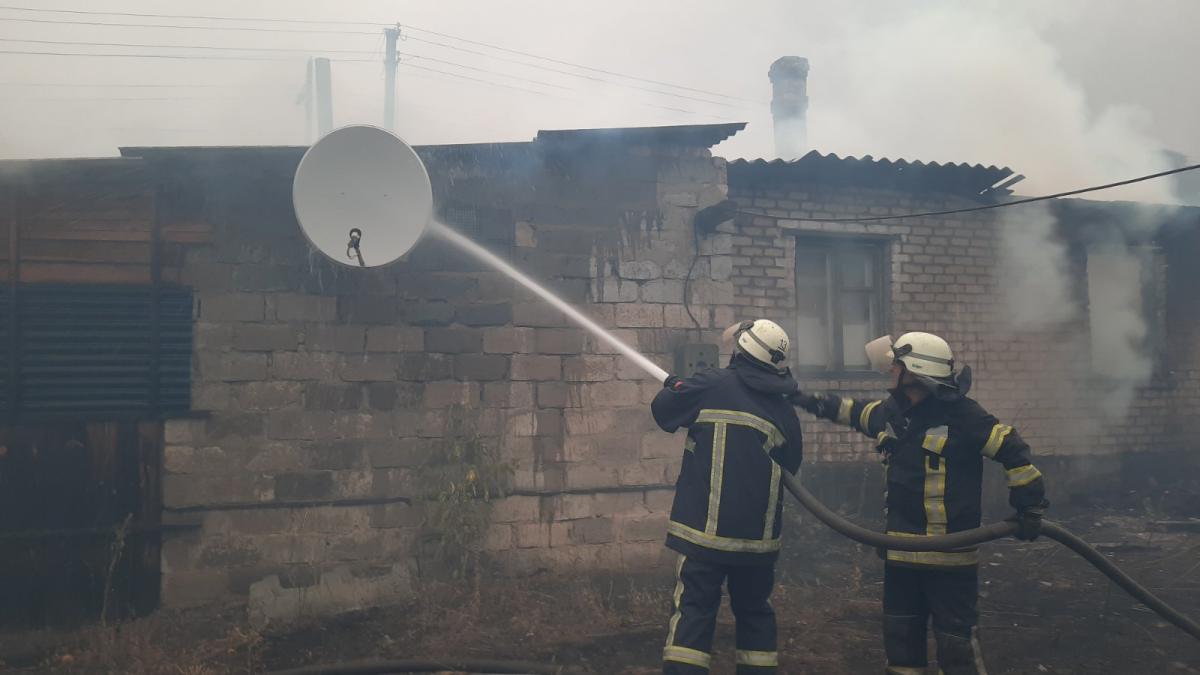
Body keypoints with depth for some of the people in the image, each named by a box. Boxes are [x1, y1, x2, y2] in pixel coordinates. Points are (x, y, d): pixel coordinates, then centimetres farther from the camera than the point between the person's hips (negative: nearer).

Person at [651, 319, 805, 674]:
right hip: (757, 534, 4)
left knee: (693, 610, 0)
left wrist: (673, 386, 26)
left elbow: (662, 409, 5)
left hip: (705, 528, -3)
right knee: (754, 611, 18)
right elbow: (789, 467, 14)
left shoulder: (711, 385, -7)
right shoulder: (784, 410, 4)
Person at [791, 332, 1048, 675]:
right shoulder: (891, 411, 5)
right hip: (901, 548, 7)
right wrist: (815, 402, 27)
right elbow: (855, 411, 27)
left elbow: (1012, 450, -13)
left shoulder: (961, 414, -15)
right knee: (900, 632, 16)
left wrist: (1030, 506, -12)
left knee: (955, 637, -1)